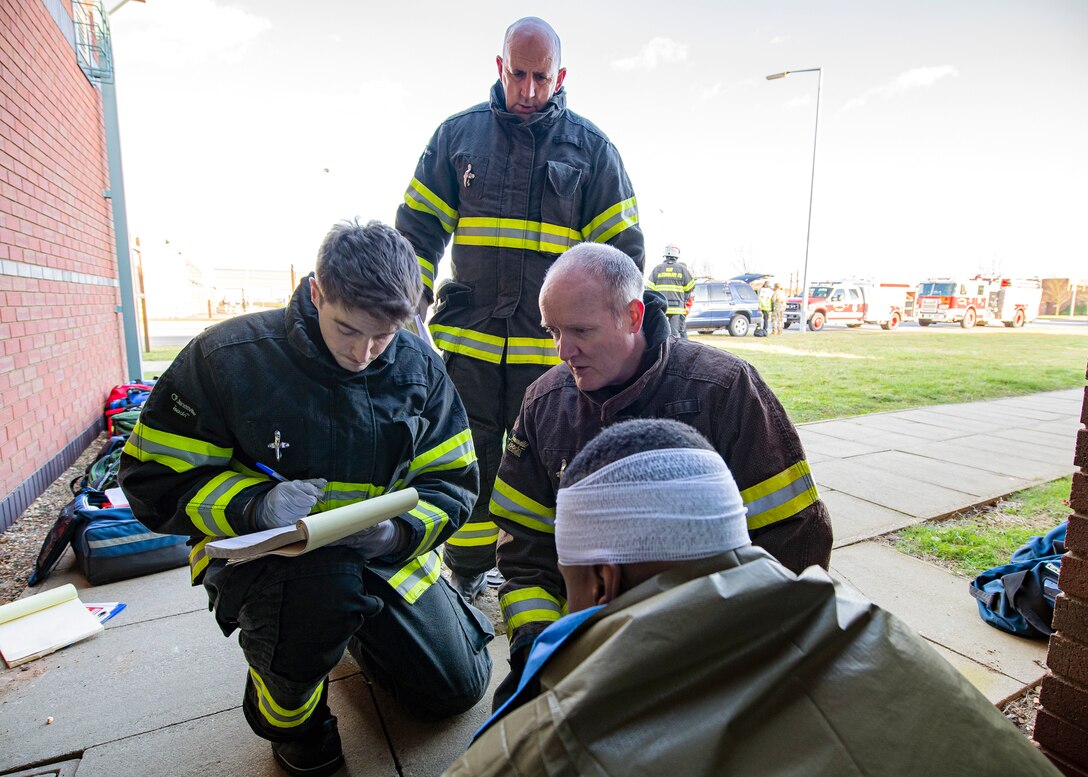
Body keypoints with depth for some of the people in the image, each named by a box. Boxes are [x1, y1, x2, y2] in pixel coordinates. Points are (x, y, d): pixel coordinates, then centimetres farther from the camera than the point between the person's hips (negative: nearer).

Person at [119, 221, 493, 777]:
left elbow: (452, 480, -4)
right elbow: (155, 479, -11)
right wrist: (256, 506, -29)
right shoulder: (226, 357, -17)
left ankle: (362, 628, 35)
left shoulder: (418, 366, -9)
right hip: (258, 551, -2)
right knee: (321, 583, -39)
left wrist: (398, 530, -24)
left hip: (383, 552, 3)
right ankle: (287, 711, -1)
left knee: (456, 689, 4)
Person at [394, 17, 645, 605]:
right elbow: (417, 231, 11)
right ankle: (465, 577, 28)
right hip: (466, 337, 2)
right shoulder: (458, 134, 9)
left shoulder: (591, 147, 6)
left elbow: (621, 248, 7)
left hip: (553, 343, -1)